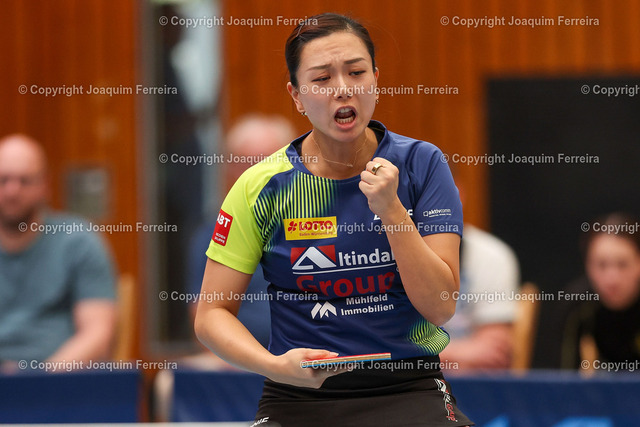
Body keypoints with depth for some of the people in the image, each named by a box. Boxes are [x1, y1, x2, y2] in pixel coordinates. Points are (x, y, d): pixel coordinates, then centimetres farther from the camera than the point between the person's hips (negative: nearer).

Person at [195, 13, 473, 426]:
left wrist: (390, 209, -16)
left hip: (409, 389, 0)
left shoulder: (420, 164, 0)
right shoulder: (263, 187, -1)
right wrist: (275, 365, -16)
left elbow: (440, 307, -5)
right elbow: (212, 314, 2)